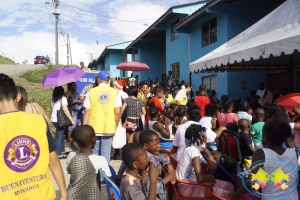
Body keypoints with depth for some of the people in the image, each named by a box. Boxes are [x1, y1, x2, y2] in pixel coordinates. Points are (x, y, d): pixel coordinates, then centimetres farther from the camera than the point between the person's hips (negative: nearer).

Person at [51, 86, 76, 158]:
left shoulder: (53, 99, 12)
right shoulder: (63, 98, -8)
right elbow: (65, 110, -16)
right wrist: (72, 120, -16)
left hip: (53, 119, 7)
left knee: (62, 135, 18)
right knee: (59, 137, -3)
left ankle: (62, 150, 26)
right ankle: (58, 154, 0)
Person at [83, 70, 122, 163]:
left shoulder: (91, 92, 0)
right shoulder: (115, 92, -1)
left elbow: (86, 111, -2)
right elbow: (117, 112, -6)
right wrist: (116, 126, 7)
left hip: (94, 128, 1)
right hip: (109, 128, -1)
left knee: (94, 151, 17)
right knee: (106, 153, 7)